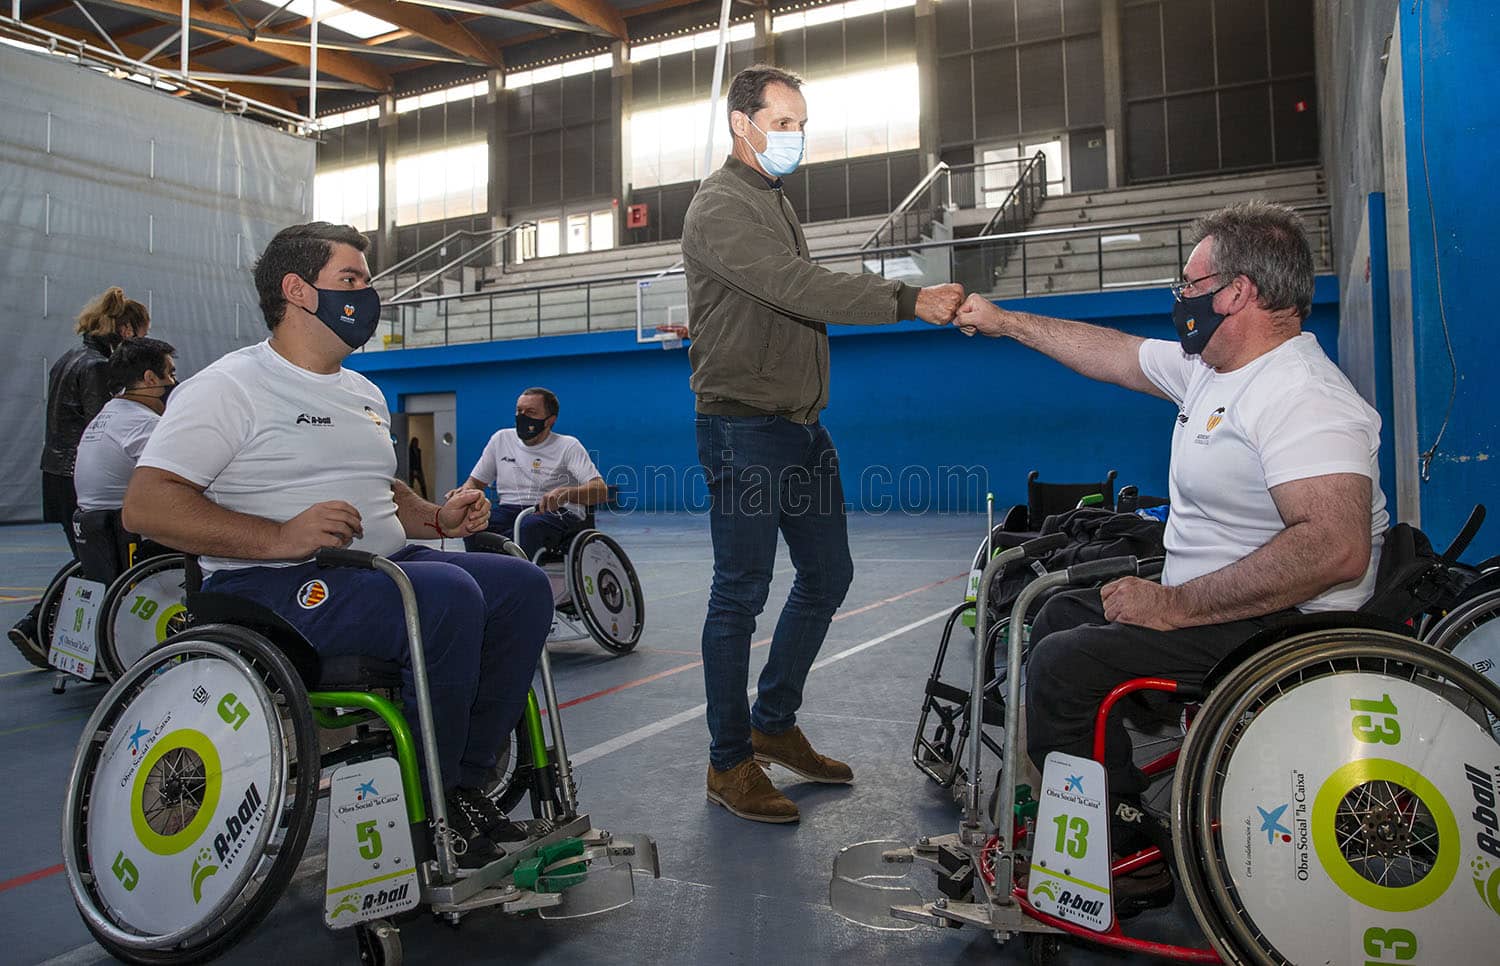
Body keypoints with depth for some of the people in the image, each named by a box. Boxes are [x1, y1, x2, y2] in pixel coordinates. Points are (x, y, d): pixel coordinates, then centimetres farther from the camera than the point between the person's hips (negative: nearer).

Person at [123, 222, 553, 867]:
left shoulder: (366, 394, 22)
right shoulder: (230, 386, -4)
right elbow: (144, 506, -13)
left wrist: (437, 518, 9)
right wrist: (279, 537, -26)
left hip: (382, 567, 9)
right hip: (269, 587, -8)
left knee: (523, 587, -8)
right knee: (447, 595, -32)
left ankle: (465, 784, -4)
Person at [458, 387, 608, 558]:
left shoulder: (569, 446, 2)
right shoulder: (501, 439, 16)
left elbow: (601, 490, -10)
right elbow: (475, 482, 22)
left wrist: (564, 494, -31)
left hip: (556, 513, -4)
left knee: (530, 526, -39)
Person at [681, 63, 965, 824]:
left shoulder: (777, 203, 21)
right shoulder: (721, 207, -10)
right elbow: (801, 289, -24)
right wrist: (910, 302, -26)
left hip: (800, 426, 10)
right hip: (743, 429, -9)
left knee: (827, 575, 13)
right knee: (741, 595, -3)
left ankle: (775, 724, 28)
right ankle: (730, 763, 11)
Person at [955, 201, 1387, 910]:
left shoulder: (1304, 399, -23)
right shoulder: (1211, 369, 9)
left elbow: (1338, 548, -34)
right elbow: (1114, 352, 22)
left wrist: (1177, 605, -29)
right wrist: (1007, 322, 26)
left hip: (1282, 625, -11)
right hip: (1209, 602, 11)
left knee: (1063, 664, -19)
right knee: (1059, 617, 19)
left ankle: (1131, 861, -3)